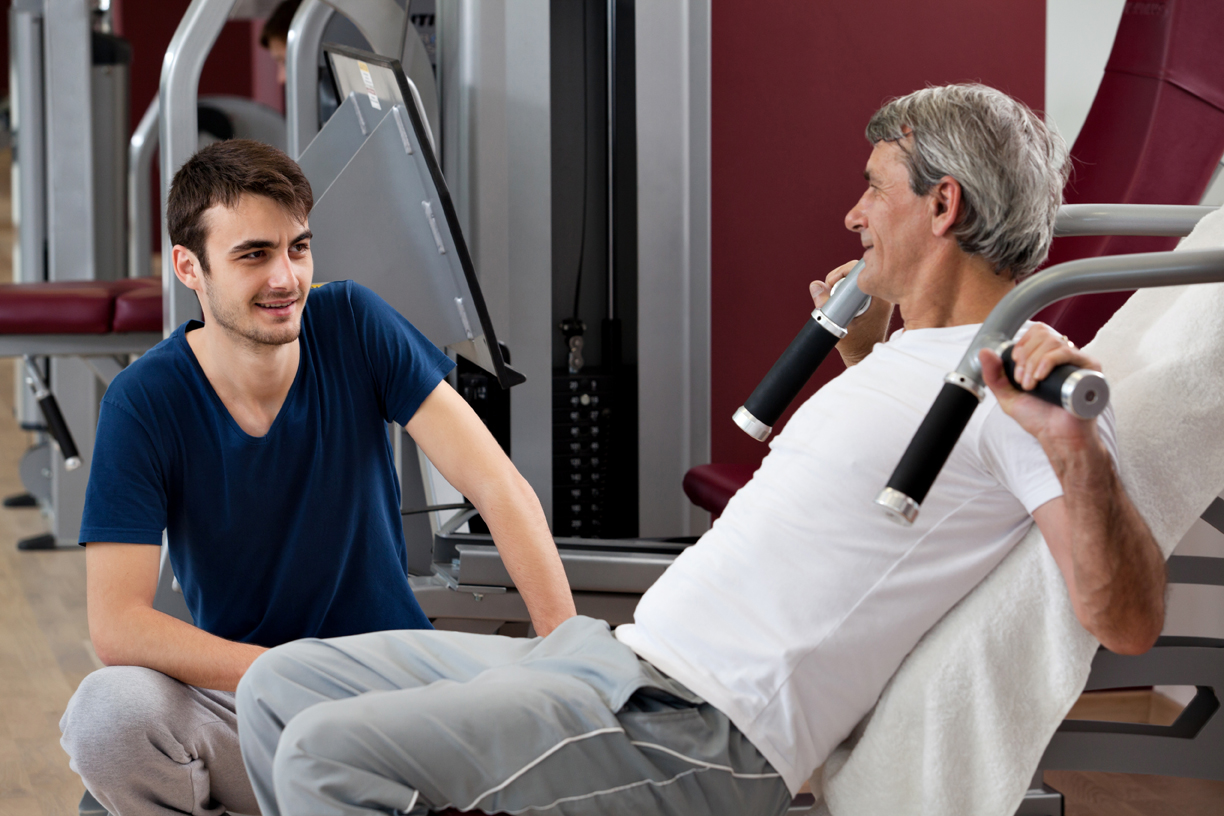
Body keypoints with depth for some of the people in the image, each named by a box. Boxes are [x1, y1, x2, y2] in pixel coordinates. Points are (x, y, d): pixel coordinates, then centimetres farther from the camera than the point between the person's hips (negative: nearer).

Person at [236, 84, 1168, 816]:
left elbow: (1129, 622, -21)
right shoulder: (911, 353, 19)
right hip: (617, 655, 10)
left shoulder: (1019, 382, -11)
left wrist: (1074, 442, -37)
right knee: (283, 685, 11)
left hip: (701, 733, -10)